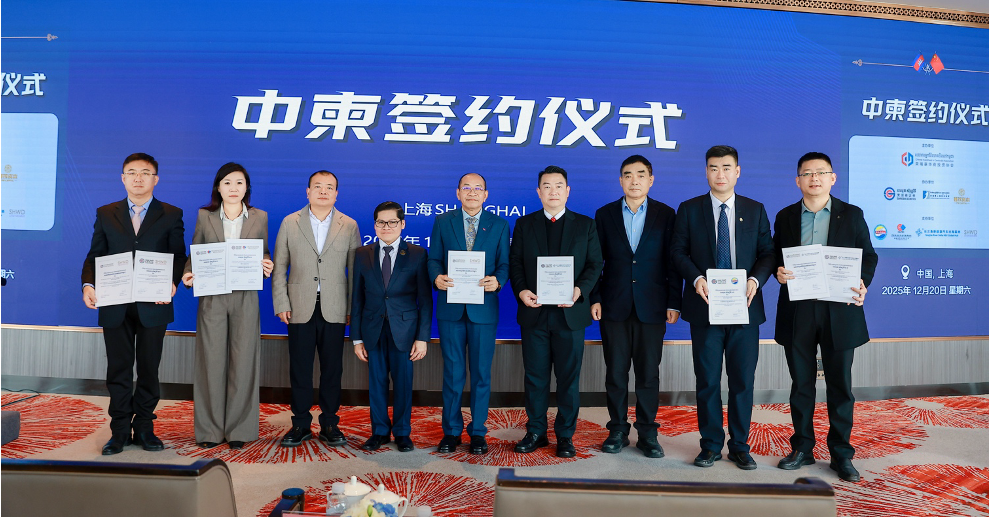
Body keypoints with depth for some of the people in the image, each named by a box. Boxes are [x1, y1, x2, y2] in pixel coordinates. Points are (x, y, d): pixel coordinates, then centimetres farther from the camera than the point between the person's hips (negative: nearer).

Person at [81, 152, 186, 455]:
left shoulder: (171, 215, 5)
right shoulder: (106, 214, 11)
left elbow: (179, 257, 1)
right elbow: (95, 255, 9)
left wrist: (172, 283, -17)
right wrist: (88, 285, -9)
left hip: (153, 306, -1)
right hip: (115, 306, 2)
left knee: (149, 368, 7)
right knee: (118, 368, 7)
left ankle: (144, 428, 19)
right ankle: (120, 431, 17)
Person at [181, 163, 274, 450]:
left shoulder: (259, 217, 8)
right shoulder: (204, 216, 8)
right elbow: (194, 254, 11)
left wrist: (266, 265, -9)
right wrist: (188, 275, -8)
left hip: (245, 297, 0)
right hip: (212, 298, 0)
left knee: (243, 361, 1)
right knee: (211, 361, 2)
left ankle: (238, 430, 12)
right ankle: (210, 429, 14)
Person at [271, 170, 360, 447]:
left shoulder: (349, 226, 6)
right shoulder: (290, 223, 7)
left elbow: (355, 270, 5)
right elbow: (279, 267, 6)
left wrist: (353, 308, 0)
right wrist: (281, 304, -1)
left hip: (334, 310, 0)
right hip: (300, 308, 0)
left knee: (332, 369, 5)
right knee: (299, 369, 5)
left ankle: (329, 424, 18)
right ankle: (301, 424, 18)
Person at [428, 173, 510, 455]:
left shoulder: (499, 225, 7)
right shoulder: (442, 221, 8)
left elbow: (505, 263, 4)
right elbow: (434, 259, 6)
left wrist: (498, 281, -17)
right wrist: (437, 277, -16)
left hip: (484, 308, 0)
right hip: (451, 307, 0)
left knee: (481, 372, 6)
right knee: (452, 372, 7)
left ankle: (478, 432, 19)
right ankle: (451, 431, 21)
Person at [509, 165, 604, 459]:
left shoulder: (585, 225, 7)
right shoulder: (524, 224, 10)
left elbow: (595, 264, 3)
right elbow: (514, 263, 6)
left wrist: (580, 290, -15)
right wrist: (521, 290, -12)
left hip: (570, 313, -1)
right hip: (534, 312, 1)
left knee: (568, 377, 5)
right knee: (535, 376, 8)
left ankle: (565, 435, 18)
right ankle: (536, 432, 21)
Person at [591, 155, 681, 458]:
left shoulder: (665, 215, 4)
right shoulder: (605, 214, 7)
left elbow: (673, 262, 2)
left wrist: (673, 303, -3)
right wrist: (594, 298, -1)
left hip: (651, 307, -1)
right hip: (614, 306, 1)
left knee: (648, 374, 4)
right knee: (615, 372, 6)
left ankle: (648, 434, 16)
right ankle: (618, 430, 18)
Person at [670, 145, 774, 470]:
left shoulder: (755, 210, 9)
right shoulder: (689, 209, 4)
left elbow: (767, 253, 7)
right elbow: (678, 251, 2)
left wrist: (756, 279, -12)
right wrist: (696, 278, -15)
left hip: (745, 307, 1)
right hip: (705, 307, -1)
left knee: (743, 380, 7)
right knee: (707, 380, 6)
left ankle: (739, 446, 21)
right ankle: (711, 445, 19)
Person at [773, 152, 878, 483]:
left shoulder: (852, 215, 5)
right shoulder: (785, 217, 8)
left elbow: (868, 255, 7)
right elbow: (775, 256, 9)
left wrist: (863, 283, -12)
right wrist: (778, 272, -13)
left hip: (839, 310, -1)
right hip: (797, 312, 1)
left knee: (840, 385, 5)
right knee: (801, 384, 10)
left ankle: (841, 454, 18)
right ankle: (802, 448, 22)